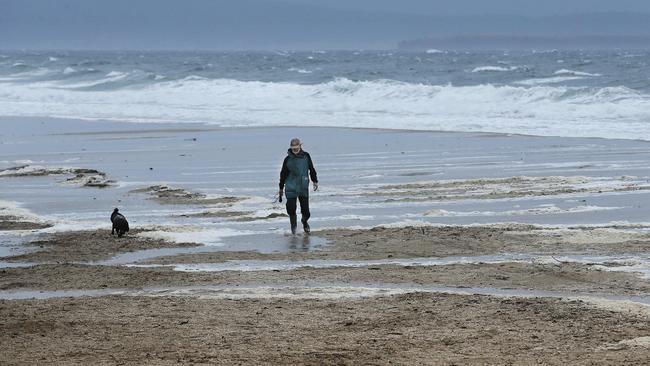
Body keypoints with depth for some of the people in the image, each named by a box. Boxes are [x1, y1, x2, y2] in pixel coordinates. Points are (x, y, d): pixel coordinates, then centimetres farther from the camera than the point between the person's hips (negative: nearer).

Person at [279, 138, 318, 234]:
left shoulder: (306, 156, 0)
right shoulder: (288, 159, -3)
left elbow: (311, 169, 15)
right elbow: (283, 174, 6)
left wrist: (315, 181, 15)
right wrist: (281, 188, 10)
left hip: (303, 188, 1)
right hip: (291, 189, -1)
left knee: (305, 210, 1)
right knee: (291, 209, -6)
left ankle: (304, 222, 34)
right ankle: (293, 226, 19)